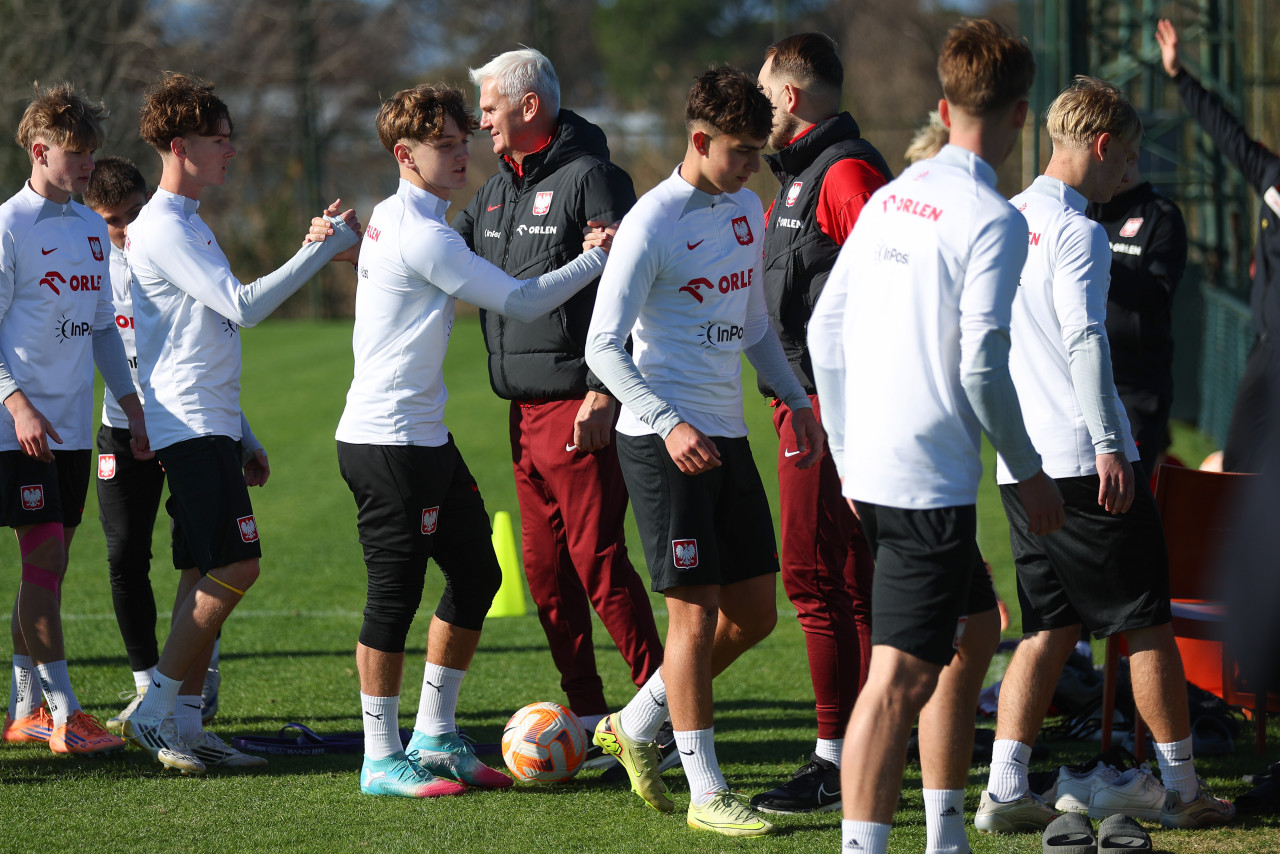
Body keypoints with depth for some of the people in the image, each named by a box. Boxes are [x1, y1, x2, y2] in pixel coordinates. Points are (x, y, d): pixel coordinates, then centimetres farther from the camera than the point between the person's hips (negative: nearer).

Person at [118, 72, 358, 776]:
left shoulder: (187, 225, 21)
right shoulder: (161, 229, -11)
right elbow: (243, 306, -20)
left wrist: (242, 440, 25)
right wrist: (325, 247, -16)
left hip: (210, 426, 10)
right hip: (188, 425, -10)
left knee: (208, 576, 6)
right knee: (234, 566, -15)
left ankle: (183, 725, 6)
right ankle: (155, 712, -11)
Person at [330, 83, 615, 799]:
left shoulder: (394, 218, 13)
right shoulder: (422, 236, -18)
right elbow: (520, 302, -17)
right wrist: (597, 259, -7)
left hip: (425, 437, 10)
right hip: (387, 442, -10)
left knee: (476, 574, 13)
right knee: (396, 592, -4)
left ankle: (436, 738, 21)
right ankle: (383, 760, 4)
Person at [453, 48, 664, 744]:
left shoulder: (588, 177, -11)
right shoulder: (500, 186, 16)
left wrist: (604, 392, -22)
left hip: (580, 407, -9)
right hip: (526, 408, 9)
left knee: (598, 561, -10)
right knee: (546, 570, 10)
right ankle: (587, 718, 17)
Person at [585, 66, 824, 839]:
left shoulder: (746, 210, 10)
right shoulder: (652, 224, -13)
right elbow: (603, 346, -16)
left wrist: (796, 398, 15)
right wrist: (668, 423, -26)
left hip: (728, 437, 8)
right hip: (663, 441, -8)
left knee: (755, 613, 9)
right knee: (697, 609, -7)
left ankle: (635, 727, 25)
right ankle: (706, 791, 1)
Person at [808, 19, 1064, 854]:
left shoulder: (889, 198, 11)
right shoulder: (993, 220, -12)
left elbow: (825, 329, 13)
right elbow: (982, 364, -17)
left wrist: (849, 457, 21)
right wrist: (1030, 472, -5)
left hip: (871, 466, 8)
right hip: (930, 479, -8)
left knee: (974, 628, 23)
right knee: (902, 674, -11)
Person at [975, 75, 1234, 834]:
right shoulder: (1075, 230, -10)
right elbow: (1084, 340, -20)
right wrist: (1109, 446, -21)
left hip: (1018, 464, 8)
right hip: (1085, 459, -8)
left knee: (1048, 628, 9)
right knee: (1147, 619, 3)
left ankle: (1006, 788, 0)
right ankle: (1180, 785, 9)